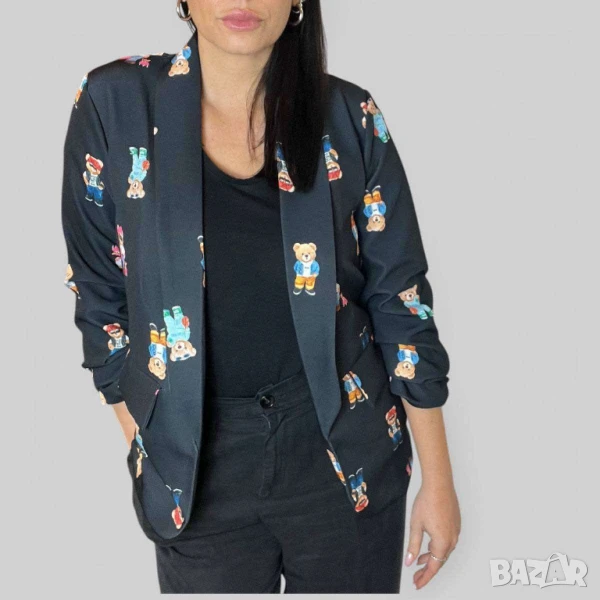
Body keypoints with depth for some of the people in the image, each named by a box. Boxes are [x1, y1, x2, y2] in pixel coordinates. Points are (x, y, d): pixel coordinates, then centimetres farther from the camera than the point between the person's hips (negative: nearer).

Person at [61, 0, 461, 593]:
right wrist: (145, 455, 2)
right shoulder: (113, 104, -8)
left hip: (346, 453, 1)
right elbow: (100, 297, 0)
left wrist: (438, 479, 1)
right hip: (195, 465, 0)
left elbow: (400, 300, -2)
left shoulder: (348, 116, -7)